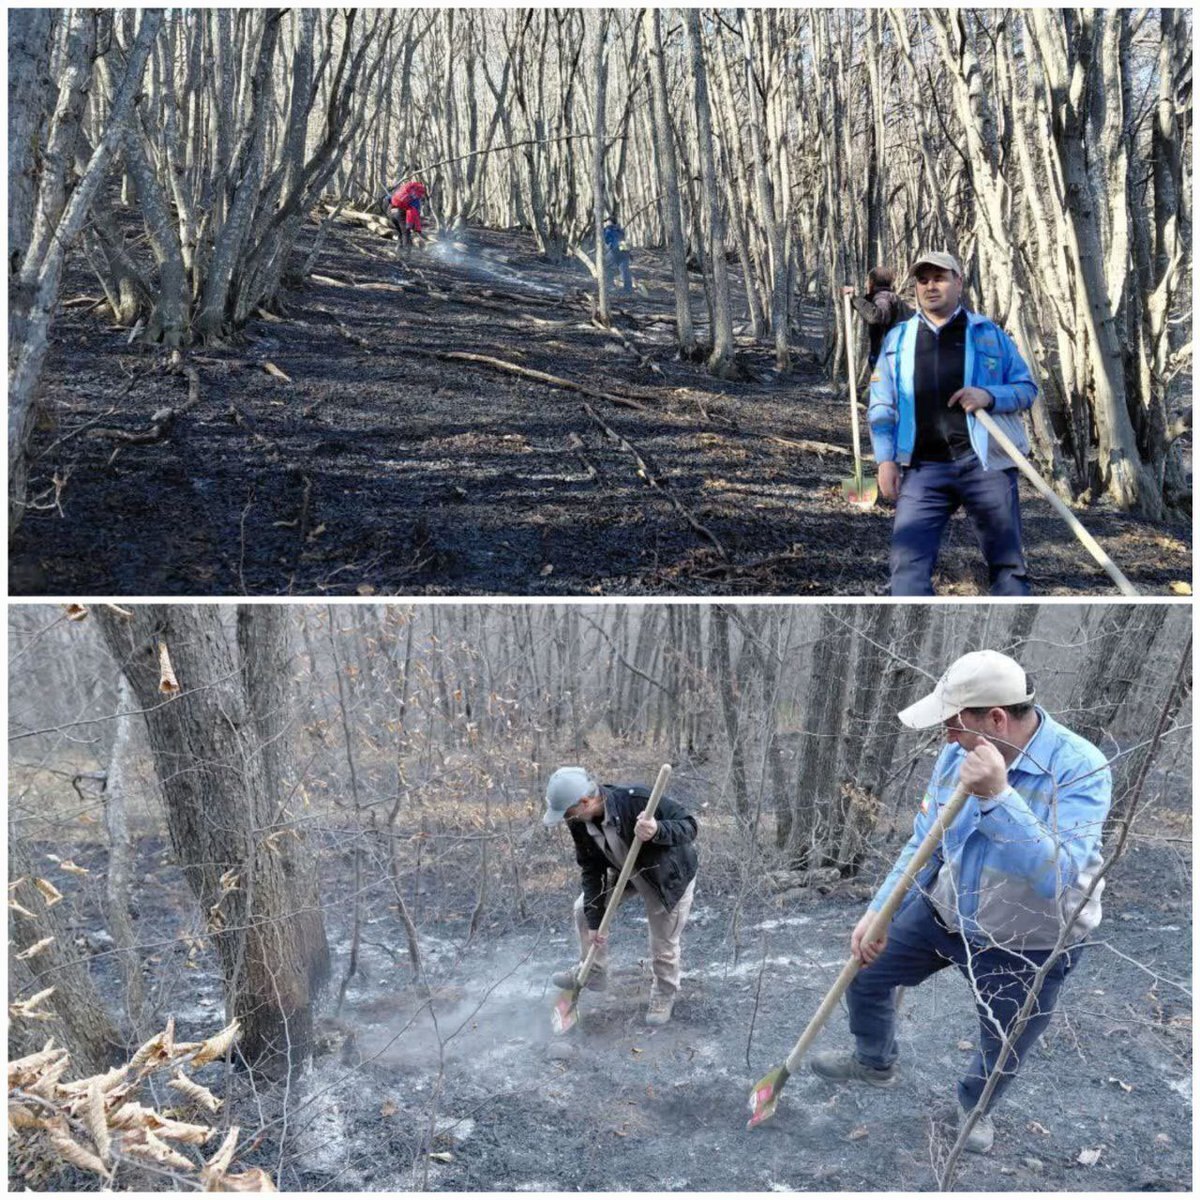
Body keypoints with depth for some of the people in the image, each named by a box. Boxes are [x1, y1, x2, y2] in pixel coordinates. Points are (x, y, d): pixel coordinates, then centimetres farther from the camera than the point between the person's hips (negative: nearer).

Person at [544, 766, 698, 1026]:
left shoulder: (637, 800, -40)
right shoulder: (580, 823, -19)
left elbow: (689, 825, -35)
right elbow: (591, 869, -10)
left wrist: (658, 830, -55)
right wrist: (594, 920, -12)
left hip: (669, 876, -6)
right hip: (627, 873, 6)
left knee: (663, 946, 6)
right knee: (584, 909, 7)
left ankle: (665, 995, 36)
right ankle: (593, 971, 30)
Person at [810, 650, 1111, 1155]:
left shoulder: (1080, 768, -30)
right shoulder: (958, 754, -14)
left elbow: (1059, 877, -40)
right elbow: (924, 845, -2)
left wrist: (996, 797, -47)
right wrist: (878, 913, -6)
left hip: (1027, 945, -4)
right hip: (946, 910, 5)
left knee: (1001, 1052, 18)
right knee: (865, 971, 15)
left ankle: (975, 1106, 53)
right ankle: (875, 1063, 46)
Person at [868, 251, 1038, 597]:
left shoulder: (989, 333, 9)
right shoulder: (897, 338, 13)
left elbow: (1027, 387, 9)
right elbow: (881, 405, 10)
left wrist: (989, 396, -12)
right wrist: (885, 459, -2)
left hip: (986, 463, 0)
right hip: (922, 468, 1)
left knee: (1007, 563, 6)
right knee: (908, 562, -9)